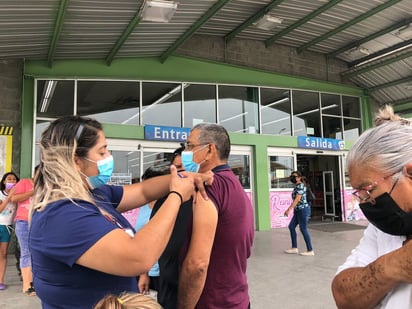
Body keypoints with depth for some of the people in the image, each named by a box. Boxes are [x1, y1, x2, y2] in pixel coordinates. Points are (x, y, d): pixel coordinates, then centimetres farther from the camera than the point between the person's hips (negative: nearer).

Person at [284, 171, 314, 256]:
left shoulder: (300, 186, -14)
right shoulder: (296, 186, 14)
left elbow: (297, 199, -22)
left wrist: (289, 209, -25)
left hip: (303, 209, -10)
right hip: (298, 210, 10)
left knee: (303, 230, -3)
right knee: (291, 227, 11)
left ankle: (310, 250, 7)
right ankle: (294, 248, 17)